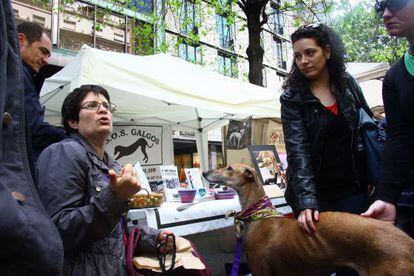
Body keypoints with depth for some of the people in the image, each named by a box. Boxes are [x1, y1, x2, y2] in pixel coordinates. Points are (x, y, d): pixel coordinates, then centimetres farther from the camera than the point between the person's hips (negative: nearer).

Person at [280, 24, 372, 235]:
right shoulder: (292, 98, -7)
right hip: (316, 193, -2)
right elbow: (297, 151, -17)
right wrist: (306, 202, -26)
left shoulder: (348, 84, 3)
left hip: (353, 188, 3)